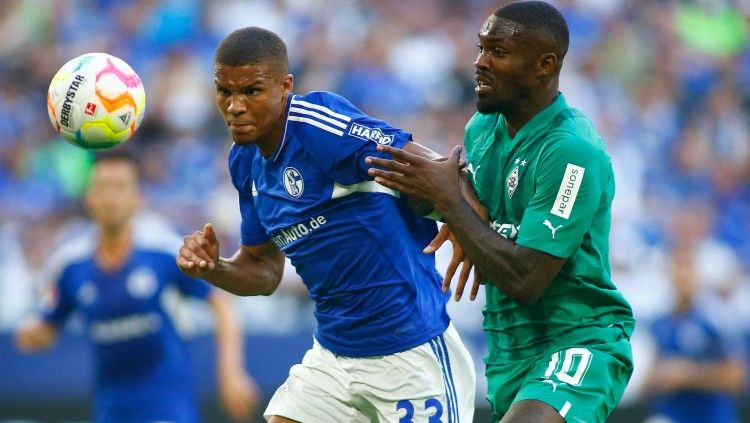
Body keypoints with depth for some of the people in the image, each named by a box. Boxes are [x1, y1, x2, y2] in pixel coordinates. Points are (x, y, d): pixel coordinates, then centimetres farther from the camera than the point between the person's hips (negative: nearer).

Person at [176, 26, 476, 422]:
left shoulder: (318, 125, -18)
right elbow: (263, 269, 17)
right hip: (332, 355, 8)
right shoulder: (245, 162, 7)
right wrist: (212, 268, -3)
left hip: (410, 351, -8)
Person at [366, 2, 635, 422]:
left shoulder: (573, 151, -19)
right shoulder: (482, 129, 6)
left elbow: (524, 281, -23)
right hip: (508, 352, 9)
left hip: (578, 344, -9)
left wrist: (447, 198, -17)